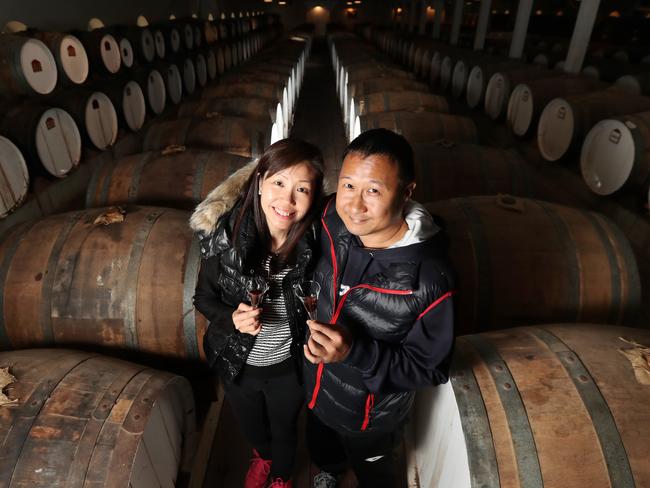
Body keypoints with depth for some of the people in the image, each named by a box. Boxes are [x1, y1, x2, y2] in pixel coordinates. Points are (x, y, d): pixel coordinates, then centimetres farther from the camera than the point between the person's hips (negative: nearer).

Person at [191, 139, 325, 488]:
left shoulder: (315, 241, -26)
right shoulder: (224, 234, -25)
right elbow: (204, 298, -10)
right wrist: (232, 317, -27)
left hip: (289, 365, -1)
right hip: (236, 362, 1)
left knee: (284, 429, 29)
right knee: (251, 426, 33)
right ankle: (262, 456, 71)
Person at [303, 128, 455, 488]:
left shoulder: (430, 279, -37)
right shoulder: (331, 222, -21)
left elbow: (430, 369, -25)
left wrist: (355, 351, -37)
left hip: (372, 413, -4)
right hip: (316, 386, 5)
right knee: (320, 450, 38)